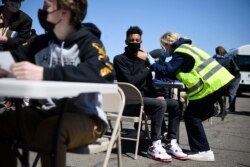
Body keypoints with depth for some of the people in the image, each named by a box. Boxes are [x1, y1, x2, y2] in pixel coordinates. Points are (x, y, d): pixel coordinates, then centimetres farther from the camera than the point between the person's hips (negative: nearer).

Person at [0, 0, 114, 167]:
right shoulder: (41, 42, 12)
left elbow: (104, 73, -29)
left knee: (50, 129, -34)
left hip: (84, 118, -5)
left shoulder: (88, 42, -8)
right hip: (45, 113, 6)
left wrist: (45, 74, -38)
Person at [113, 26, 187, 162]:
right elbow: (130, 82, -18)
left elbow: (149, 83, 17)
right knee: (160, 104, -29)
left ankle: (171, 142, -2)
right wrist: (147, 69, -8)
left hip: (144, 97, 8)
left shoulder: (144, 59, 17)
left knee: (175, 104, -3)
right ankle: (154, 145, -24)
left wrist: (156, 95, -2)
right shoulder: (120, 59, -5)